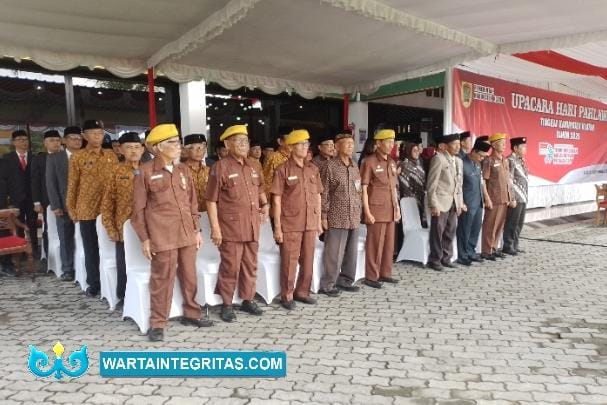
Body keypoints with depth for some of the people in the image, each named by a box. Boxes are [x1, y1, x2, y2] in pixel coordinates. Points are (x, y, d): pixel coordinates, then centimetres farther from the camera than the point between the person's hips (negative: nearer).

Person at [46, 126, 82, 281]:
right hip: (64, 205, 0)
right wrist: (55, 205, -6)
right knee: (66, 239, 6)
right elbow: (51, 183, 3)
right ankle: (67, 270, 16)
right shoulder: (54, 158, 7)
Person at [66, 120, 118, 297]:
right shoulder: (77, 158, -1)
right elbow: (72, 185, 2)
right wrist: (72, 210, 1)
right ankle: (93, 284, 21)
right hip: (87, 210, -2)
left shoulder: (111, 155, 6)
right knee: (91, 249, 8)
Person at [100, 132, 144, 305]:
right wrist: (110, 228, -3)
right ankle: (125, 299, 25)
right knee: (124, 266, 8)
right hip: (124, 228, -1)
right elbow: (107, 202, 3)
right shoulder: (116, 171, 1)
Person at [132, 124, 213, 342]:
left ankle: (191, 314, 29)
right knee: (162, 279, 2)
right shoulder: (146, 171, -4)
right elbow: (138, 209, -2)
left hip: (186, 234, 5)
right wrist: (144, 238, -6)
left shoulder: (182, 169, 10)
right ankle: (157, 323, 17)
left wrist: (196, 229, 10)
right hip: (162, 236, -5)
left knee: (190, 277, 13)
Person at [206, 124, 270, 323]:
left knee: (250, 266, 14)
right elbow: (211, 201, -10)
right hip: (231, 228, -6)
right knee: (230, 267, 1)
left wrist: (265, 204, 9)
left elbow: (260, 189, 28)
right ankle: (227, 305, 16)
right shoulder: (220, 167, -8)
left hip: (252, 227, 6)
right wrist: (215, 228, -14)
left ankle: (248, 300, 28)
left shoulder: (252, 166, 13)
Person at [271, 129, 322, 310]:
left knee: (308, 261, 11)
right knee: (289, 261, 3)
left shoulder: (313, 169, 9)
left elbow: (317, 196, 13)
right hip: (290, 225, -5)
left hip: (310, 224, 5)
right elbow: (276, 200, -7)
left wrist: (319, 222, 11)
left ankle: (302, 292, 27)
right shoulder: (283, 170, -6)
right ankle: (287, 295, 17)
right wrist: (277, 227, -11)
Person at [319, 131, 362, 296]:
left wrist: (359, 211, 13)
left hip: (354, 217, 6)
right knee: (334, 253, -2)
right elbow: (323, 193, -9)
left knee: (351, 252, 12)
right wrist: (323, 216, -12)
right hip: (336, 218, -6)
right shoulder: (330, 166, -7)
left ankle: (345, 281, 27)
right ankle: (327, 285, 10)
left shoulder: (354, 167, 12)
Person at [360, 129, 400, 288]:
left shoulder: (392, 163, 14)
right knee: (375, 244, -1)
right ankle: (371, 277, 9)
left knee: (389, 244, 11)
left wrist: (397, 207, 15)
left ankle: (385, 273, 23)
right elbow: (363, 189, -10)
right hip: (376, 210, -7)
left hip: (390, 210, 7)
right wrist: (367, 211, -15)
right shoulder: (369, 162, -7)